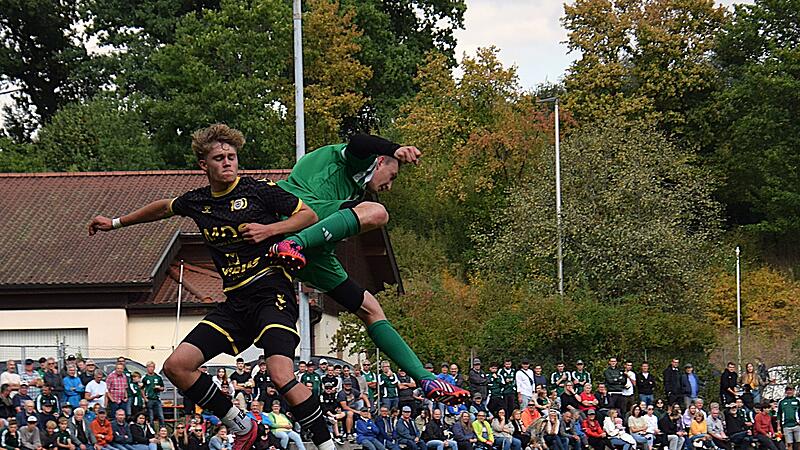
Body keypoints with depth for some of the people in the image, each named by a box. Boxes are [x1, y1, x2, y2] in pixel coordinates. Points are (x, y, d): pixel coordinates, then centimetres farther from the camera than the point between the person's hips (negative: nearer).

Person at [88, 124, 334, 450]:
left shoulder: (258, 191, -3)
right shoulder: (196, 202, 12)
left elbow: (309, 215, 2)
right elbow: (164, 207, 34)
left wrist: (270, 229, -12)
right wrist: (116, 223, 41)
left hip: (271, 292, -7)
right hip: (235, 302, 7)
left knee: (281, 375, -27)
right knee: (176, 366, -3)